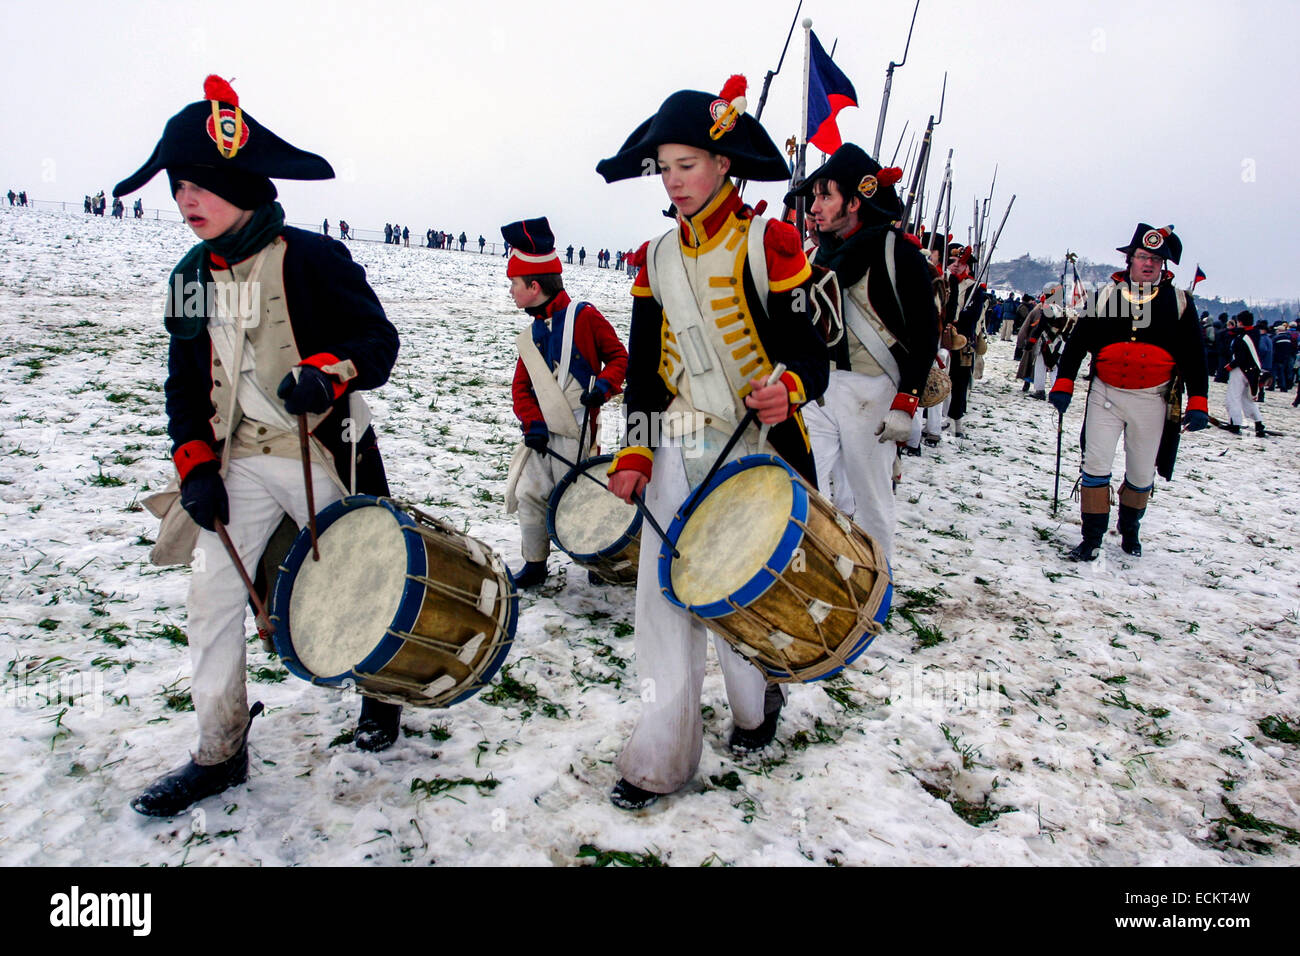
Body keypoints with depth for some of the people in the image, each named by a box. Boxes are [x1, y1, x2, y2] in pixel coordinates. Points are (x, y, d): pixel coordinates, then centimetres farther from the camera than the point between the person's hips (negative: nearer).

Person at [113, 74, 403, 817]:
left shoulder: (312, 258, -10)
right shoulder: (191, 277, 8)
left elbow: (380, 343, -11)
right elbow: (185, 381, 12)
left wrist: (328, 372, -31)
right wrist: (195, 465, 1)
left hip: (321, 457, -5)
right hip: (240, 464, 5)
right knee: (214, 596, 0)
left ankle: (381, 691, 37)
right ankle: (220, 754, 14)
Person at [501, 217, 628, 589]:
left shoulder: (584, 316, -4)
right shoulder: (531, 336, 15)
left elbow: (618, 356, 0)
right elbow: (521, 387, 12)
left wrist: (603, 386, -17)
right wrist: (533, 423, -4)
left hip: (577, 430, -6)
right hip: (542, 432, 6)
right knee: (528, 493, 4)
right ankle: (534, 564, 20)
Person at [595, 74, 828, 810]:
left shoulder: (767, 244, -6)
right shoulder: (656, 259, 9)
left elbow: (811, 352, -9)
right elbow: (645, 368, 12)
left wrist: (787, 389, -32)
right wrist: (637, 452, 3)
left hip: (756, 448, -4)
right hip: (678, 451, 4)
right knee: (667, 594, 2)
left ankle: (757, 706, 38)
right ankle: (663, 757, 13)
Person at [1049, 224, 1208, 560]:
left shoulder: (1178, 302, 2)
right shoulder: (1105, 296, 1)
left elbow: (1194, 355, 5)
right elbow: (1077, 342, 5)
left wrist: (1197, 403, -2)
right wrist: (1063, 384, -3)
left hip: (1151, 400, 1)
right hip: (1105, 394, 0)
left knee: (1142, 474, 11)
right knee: (1096, 465, -6)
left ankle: (1130, 529, 34)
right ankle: (1092, 538, 2)